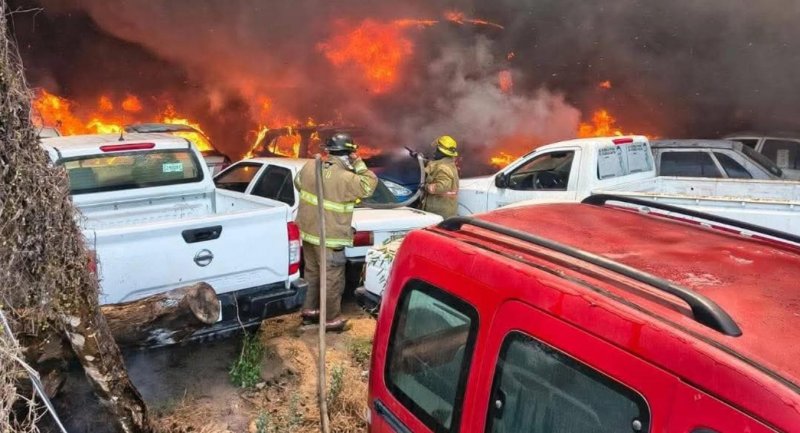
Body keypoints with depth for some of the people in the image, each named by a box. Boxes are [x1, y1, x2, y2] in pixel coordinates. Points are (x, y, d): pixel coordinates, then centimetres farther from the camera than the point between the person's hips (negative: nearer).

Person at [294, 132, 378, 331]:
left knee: (312, 272, 23)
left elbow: (298, 183, 17)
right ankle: (331, 319, 17)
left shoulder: (309, 166, -1)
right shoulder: (345, 178, -22)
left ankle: (309, 309, 35)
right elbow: (369, 185, -10)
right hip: (329, 237, -7)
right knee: (332, 278, 6)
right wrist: (359, 164, -6)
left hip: (307, 231, 7)